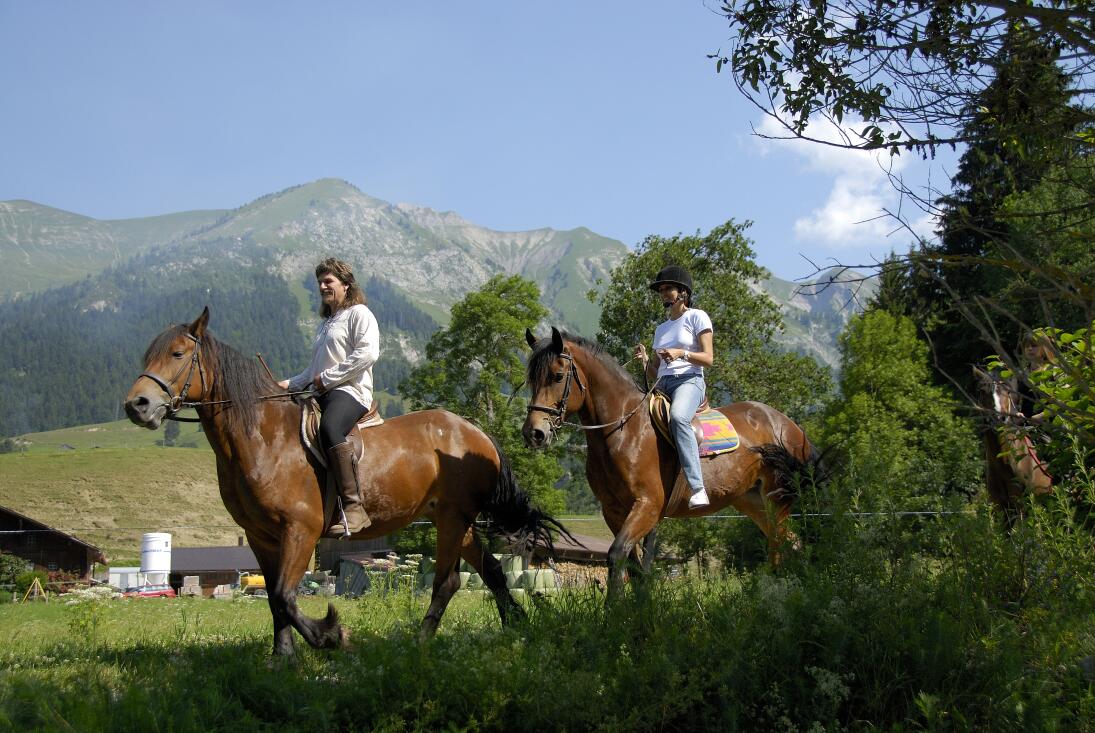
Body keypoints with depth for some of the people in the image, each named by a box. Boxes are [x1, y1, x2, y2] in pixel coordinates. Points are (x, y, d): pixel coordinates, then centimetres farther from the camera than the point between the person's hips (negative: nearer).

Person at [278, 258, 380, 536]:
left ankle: (354, 507, -44)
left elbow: (367, 353, -15)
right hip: (322, 395, 10)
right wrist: (290, 384, 16)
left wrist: (327, 377, -14)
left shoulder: (359, 313, 2)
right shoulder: (325, 324, 29)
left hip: (350, 391, -10)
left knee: (329, 428, -39)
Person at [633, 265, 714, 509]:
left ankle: (697, 488, -50)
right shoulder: (661, 329, 26)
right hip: (662, 387, 8)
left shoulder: (697, 317, 8)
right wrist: (644, 359, 0)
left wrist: (681, 353, -18)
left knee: (678, 417, -39)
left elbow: (708, 358, -2)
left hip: (688, 381, -7)